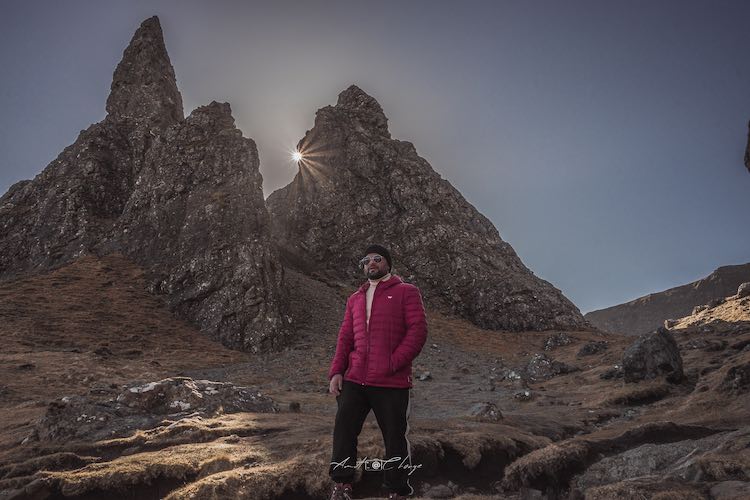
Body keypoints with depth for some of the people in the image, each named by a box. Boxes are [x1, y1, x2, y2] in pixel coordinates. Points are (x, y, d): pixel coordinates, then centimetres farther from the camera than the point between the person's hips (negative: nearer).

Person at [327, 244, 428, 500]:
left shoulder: (406, 292, 4)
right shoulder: (355, 299, 20)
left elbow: (418, 330, -6)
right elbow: (345, 337, 17)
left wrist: (393, 363, -15)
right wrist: (336, 371, 4)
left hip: (392, 383, -4)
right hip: (354, 380, 5)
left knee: (396, 439, 3)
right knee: (343, 432, 3)